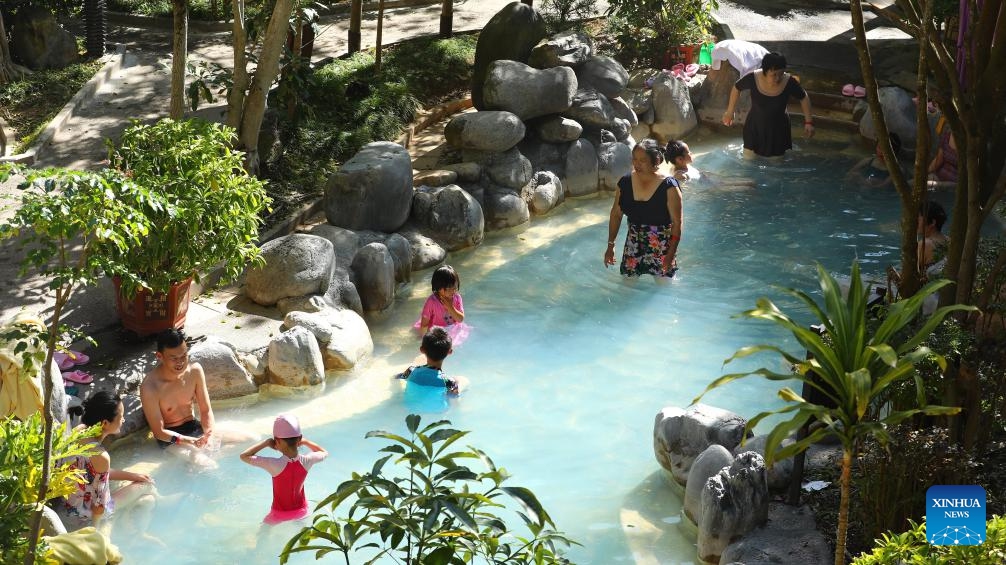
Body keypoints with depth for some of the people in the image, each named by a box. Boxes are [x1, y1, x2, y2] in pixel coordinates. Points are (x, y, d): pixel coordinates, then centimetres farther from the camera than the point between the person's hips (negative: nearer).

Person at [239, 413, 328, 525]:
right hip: (301, 511, 3)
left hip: (280, 514, -3)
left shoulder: (275, 465, -30)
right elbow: (324, 453, 5)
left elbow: (244, 456, -22)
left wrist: (266, 442, -17)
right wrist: (305, 442, 0)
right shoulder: (306, 461, -19)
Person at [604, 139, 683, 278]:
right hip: (633, 247, 4)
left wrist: (671, 254, -18)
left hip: (662, 249, -4)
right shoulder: (625, 183, -4)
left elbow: (677, 223, -14)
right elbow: (616, 214, 7)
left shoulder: (669, 187, -17)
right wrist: (611, 245, 7)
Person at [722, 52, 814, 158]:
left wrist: (808, 122, -10)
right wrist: (730, 112, 5)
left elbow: (804, 98, -6)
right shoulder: (753, 78, -25)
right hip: (754, 128, 0)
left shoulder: (789, 83, -25)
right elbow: (736, 88, -4)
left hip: (778, 130, 0)